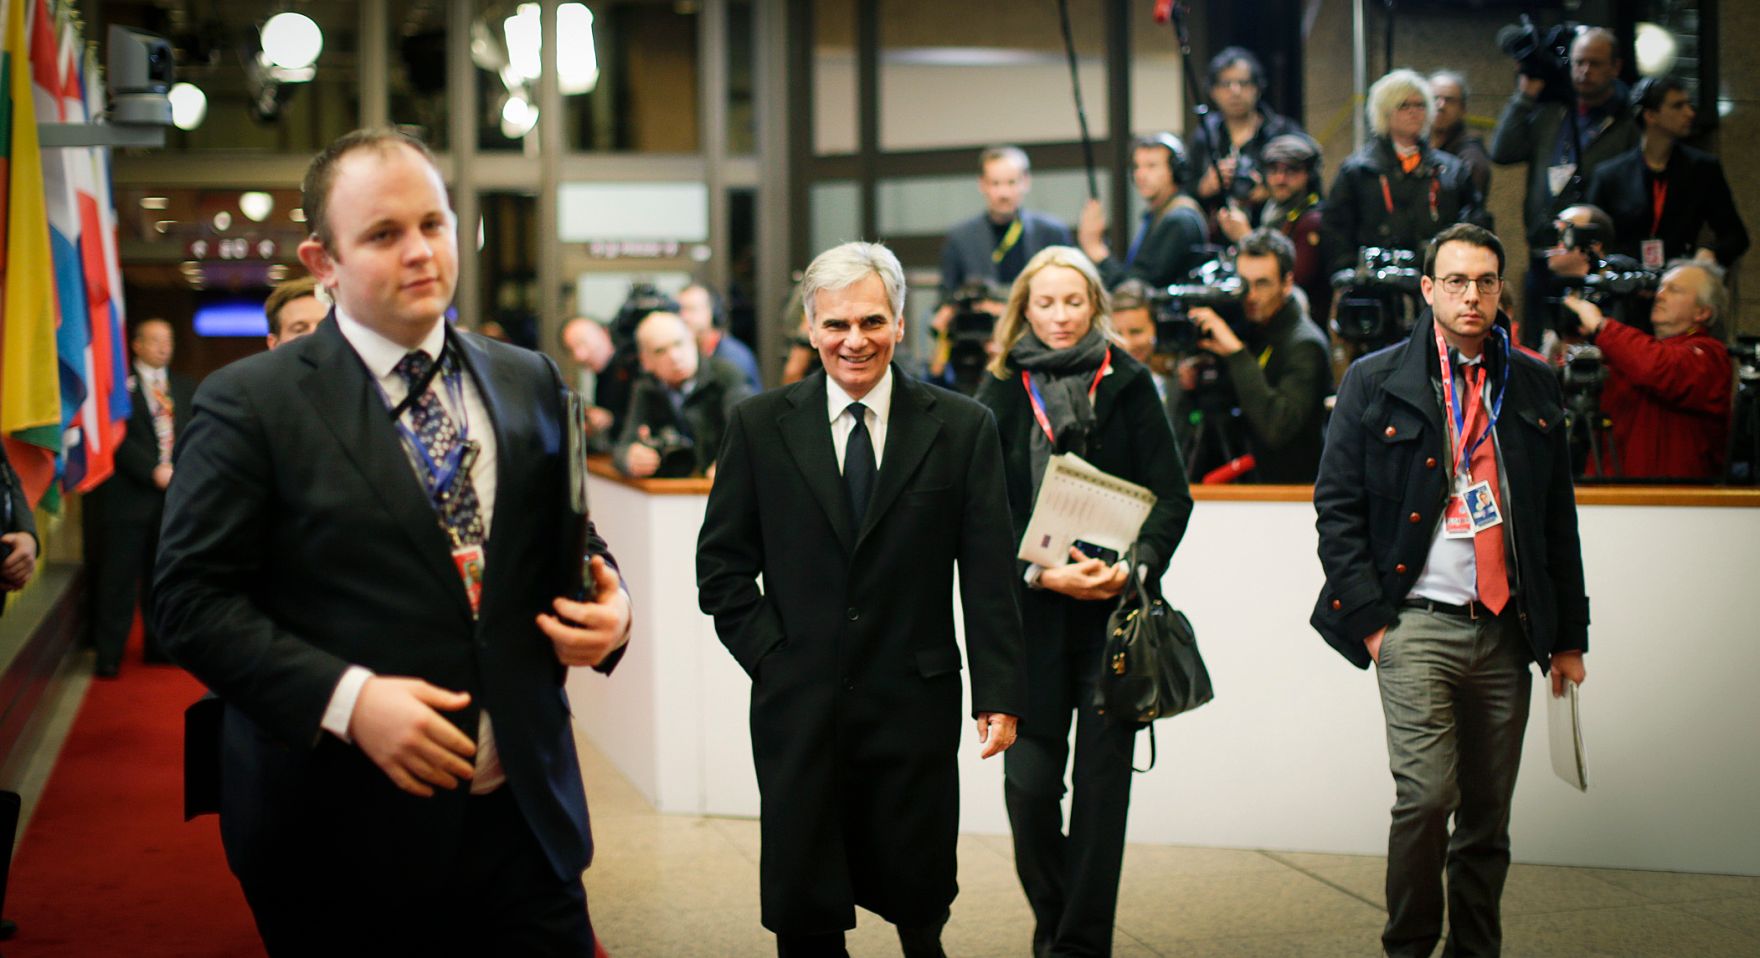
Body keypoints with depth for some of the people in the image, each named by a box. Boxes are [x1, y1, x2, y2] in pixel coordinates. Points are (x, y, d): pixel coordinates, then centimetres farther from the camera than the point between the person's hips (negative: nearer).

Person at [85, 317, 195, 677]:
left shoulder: (186, 389, 15)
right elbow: (119, 438, -10)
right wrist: (154, 471, -15)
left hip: (174, 495, 5)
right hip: (130, 494, -5)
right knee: (119, 576, -4)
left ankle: (158, 644, 18)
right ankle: (108, 654, 0)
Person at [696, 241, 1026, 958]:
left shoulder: (962, 428, 2)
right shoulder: (758, 427, 3)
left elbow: (988, 576, 0)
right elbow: (722, 566, 6)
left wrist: (1000, 691, -5)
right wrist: (771, 658, -4)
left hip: (914, 705, 0)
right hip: (798, 708, 1)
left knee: (918, 899, 10)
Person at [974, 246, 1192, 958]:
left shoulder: (1128, 384, 6)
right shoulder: (1001, 393, 6)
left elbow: (1172, 495, 2)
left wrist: (1136, 563, -15)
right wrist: (1044, 574, -14)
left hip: (1115, 610, 0)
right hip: (1032, 613, 0)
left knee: (1102, 780, -1)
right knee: (1030, 780, -3)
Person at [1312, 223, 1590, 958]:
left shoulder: (1533, 386, 13)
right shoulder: (1375, 381, 3)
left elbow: (1558, 518, 16)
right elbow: (1337, 504, 0)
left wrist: (1568, 634, 13)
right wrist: (1368, 616, -7)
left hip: (1506, 630, 3)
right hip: (1417, 624, -3)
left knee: (1489, 814, 7)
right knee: (1426, 796, -12)